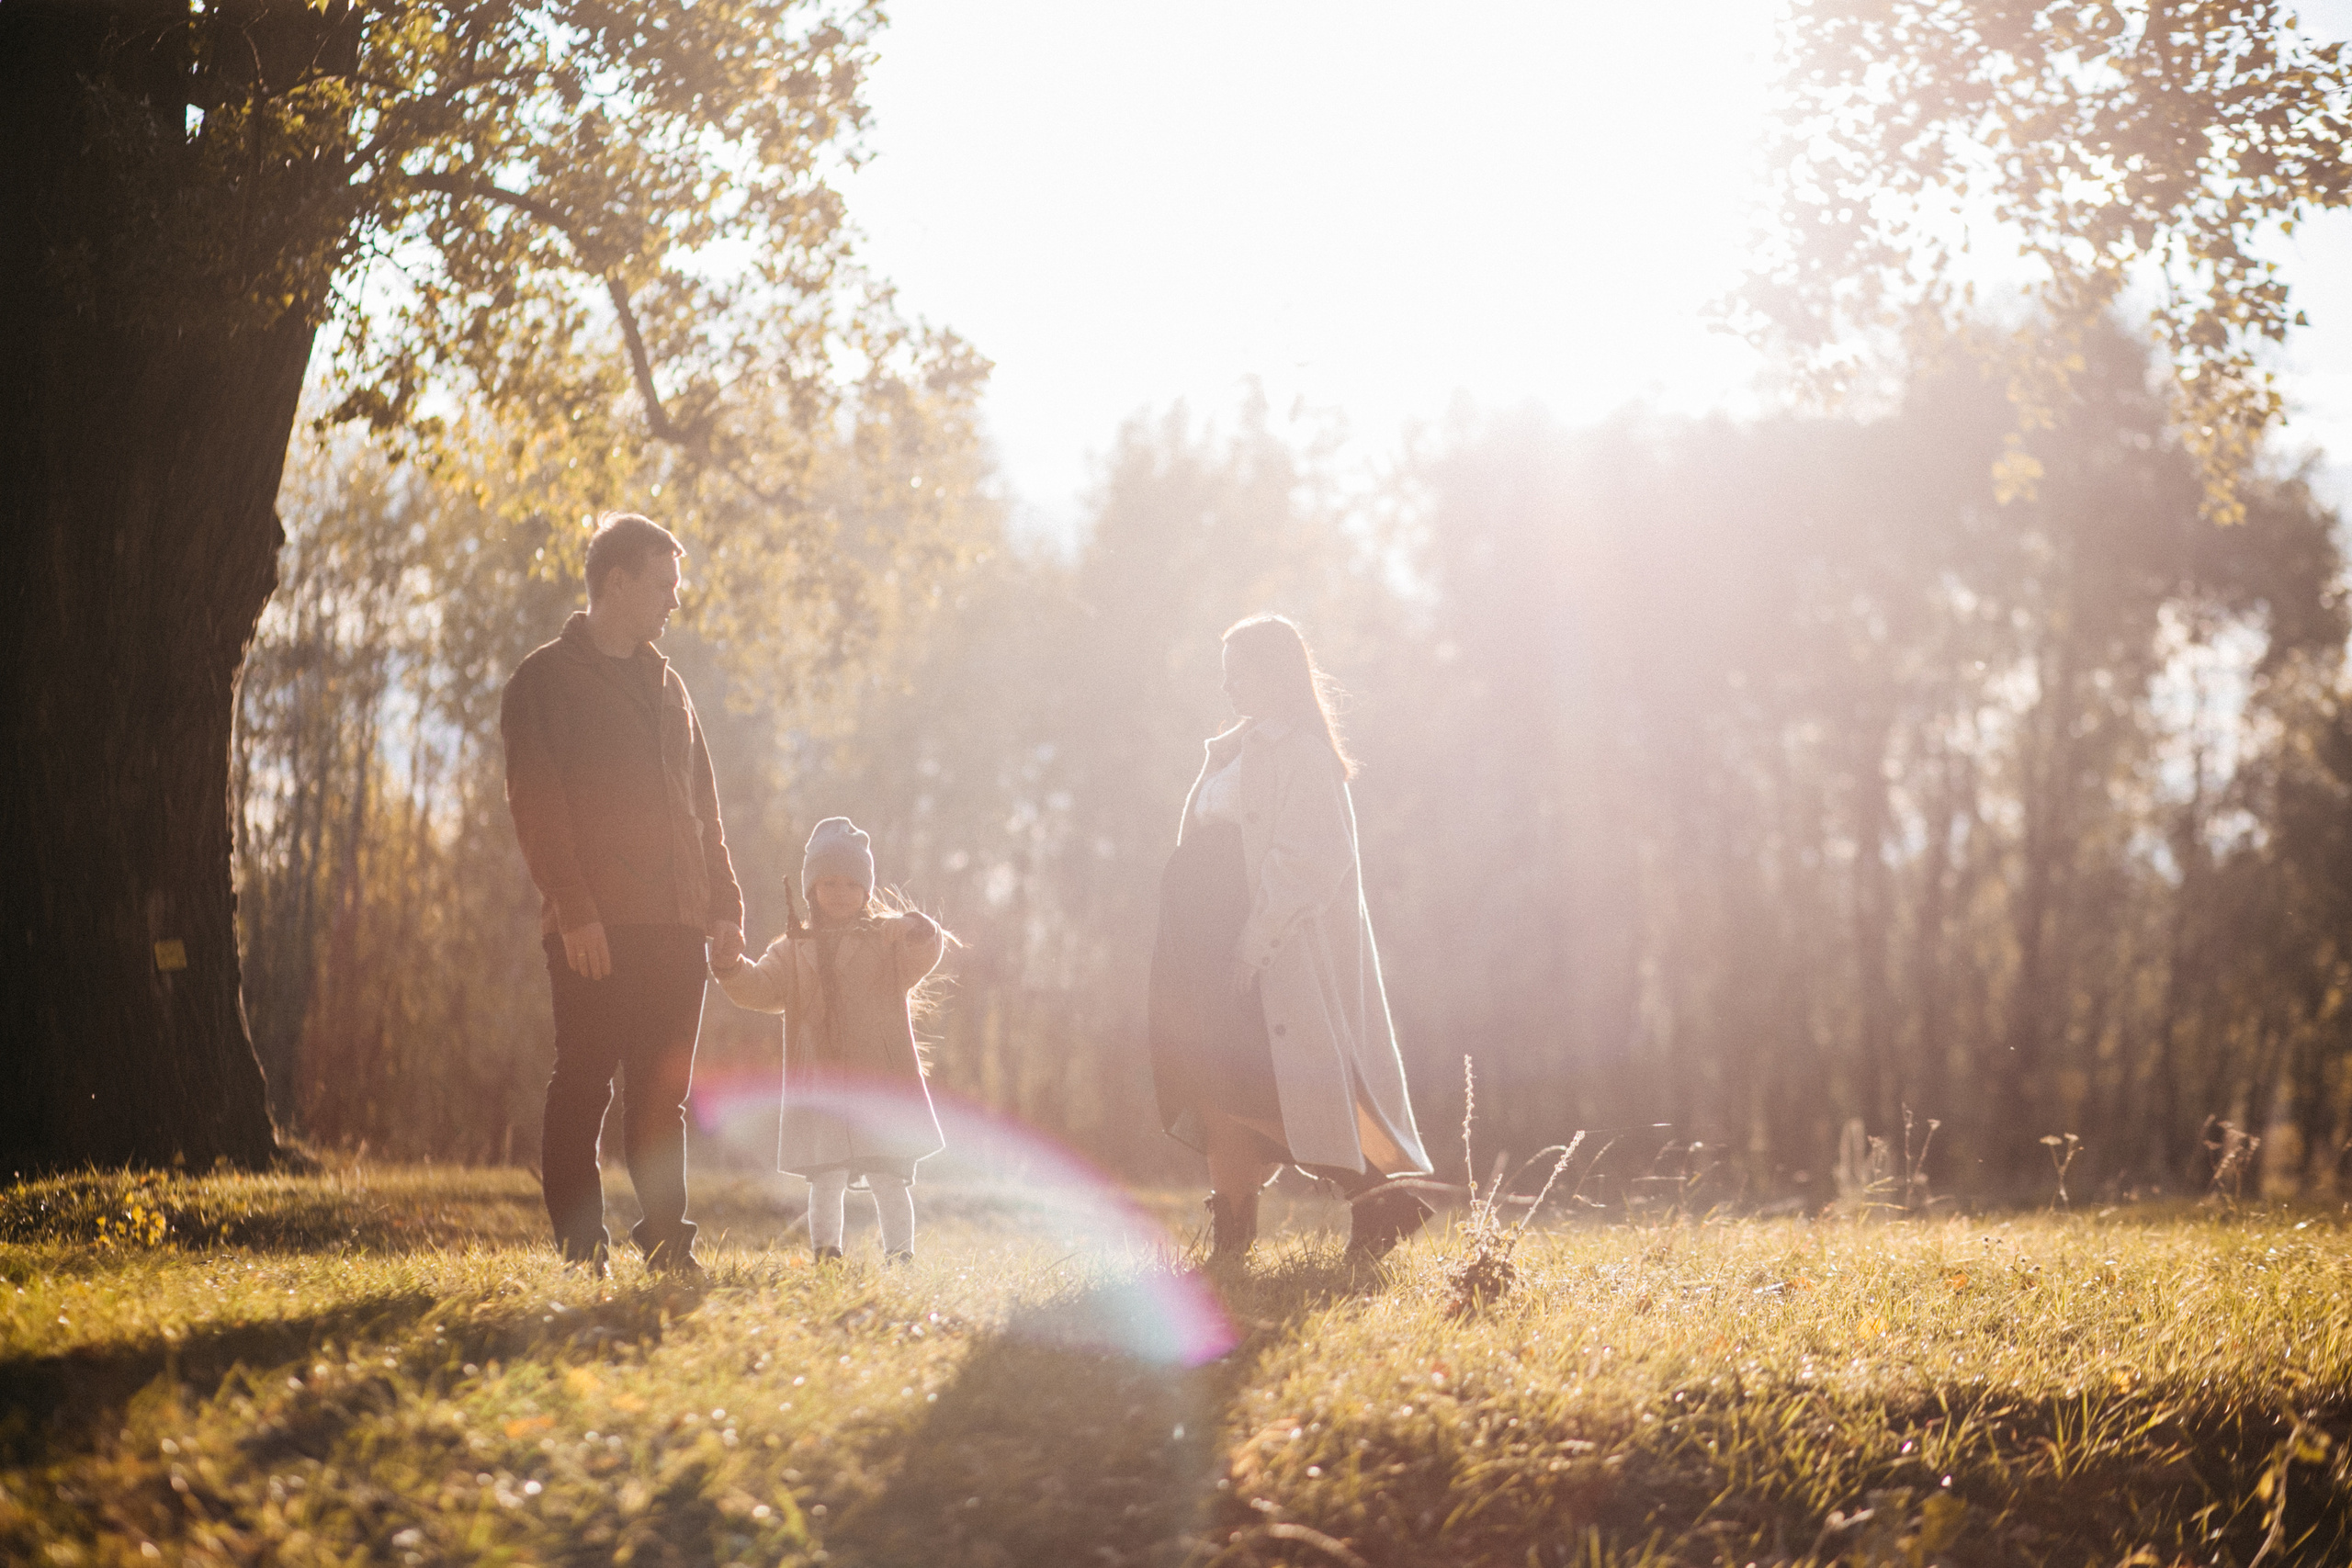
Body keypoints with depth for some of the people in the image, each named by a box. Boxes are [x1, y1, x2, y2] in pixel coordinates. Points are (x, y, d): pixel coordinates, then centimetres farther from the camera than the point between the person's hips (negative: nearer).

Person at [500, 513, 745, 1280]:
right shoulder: (546, 680, 0)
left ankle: (668, 1244, 11)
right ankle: (581, 1249, -1)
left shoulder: (666, 685, 21)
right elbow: (536, 806, -9)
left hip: (675, 926, 6)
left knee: (663, 1093, 7)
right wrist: (573, 910, -18)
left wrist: (724, 904, 11)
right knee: (583, 1085, -4)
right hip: (595, 928, -6)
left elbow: (702, 806, 21)